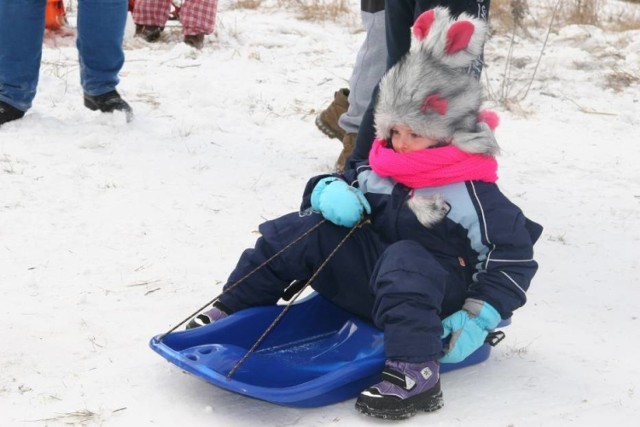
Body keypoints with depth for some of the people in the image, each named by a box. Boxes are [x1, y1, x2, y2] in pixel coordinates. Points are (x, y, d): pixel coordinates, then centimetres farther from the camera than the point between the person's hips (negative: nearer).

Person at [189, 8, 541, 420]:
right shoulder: (382, 168, 3)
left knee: (403, 263, -40)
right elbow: (344, 182, 16)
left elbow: (515, 255, -13)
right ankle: (232, 309, 1)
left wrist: (478, 320, -19)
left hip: (433, 301, -6)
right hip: (368, 278, 6)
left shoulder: (473, 192, -14)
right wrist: (331, 193, -10)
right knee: (296, 232, -9)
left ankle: (416, 375, -45)